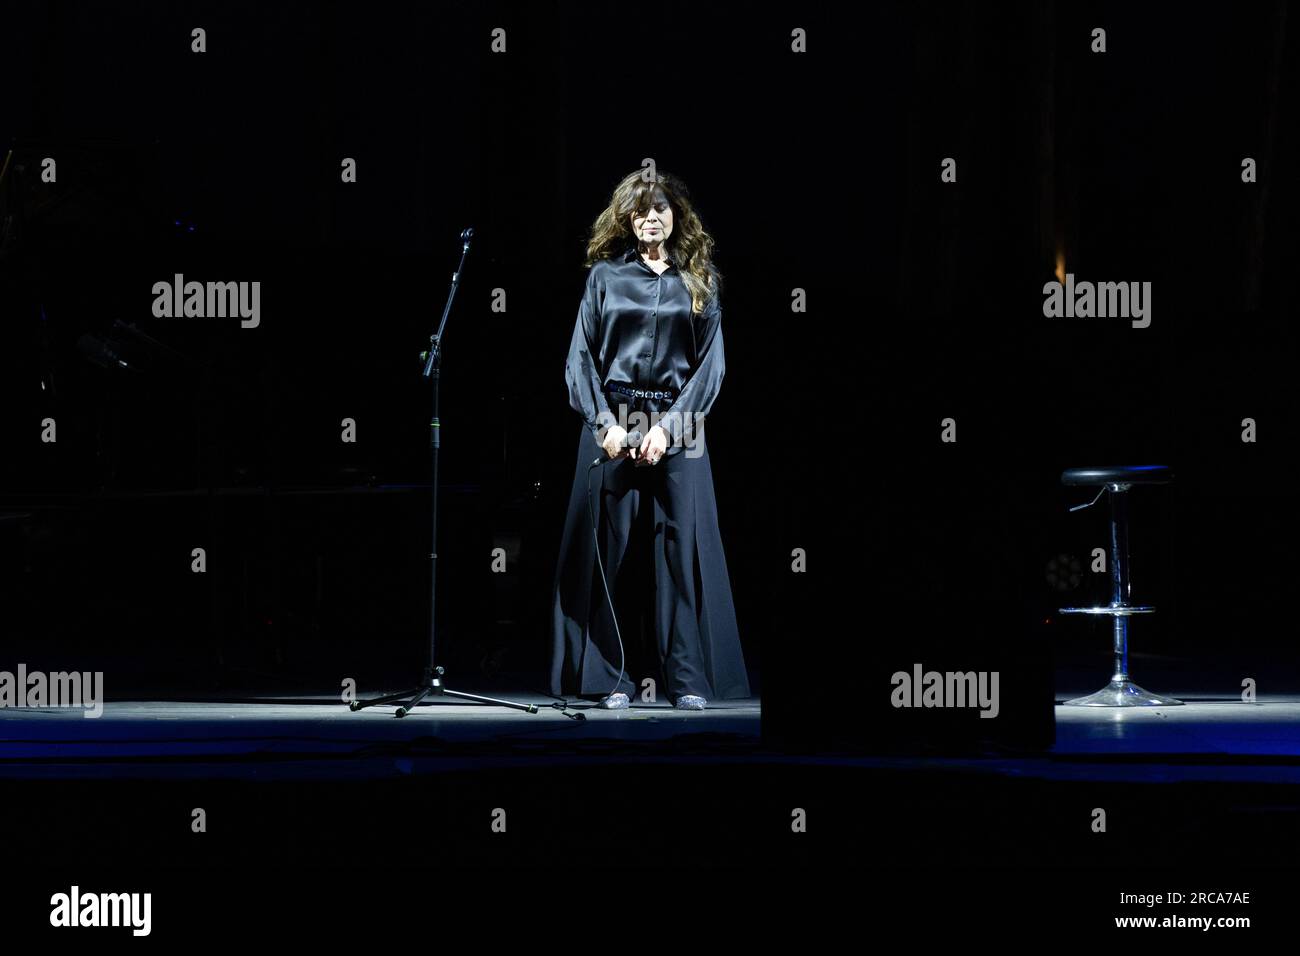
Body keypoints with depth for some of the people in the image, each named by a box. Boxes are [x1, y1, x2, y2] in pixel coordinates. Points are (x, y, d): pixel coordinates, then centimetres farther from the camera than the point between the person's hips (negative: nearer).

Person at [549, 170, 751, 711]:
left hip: (676, 422, 0)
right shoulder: (606, 275, 7)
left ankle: (687, 678, -1)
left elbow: (710, 363, 3)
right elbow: (581, 355, 4)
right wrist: (605, 422, -9)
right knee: (613, 542, -2)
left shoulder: (699, 281, 8)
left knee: (682, 541, -4)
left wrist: (667, 427, -9)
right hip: (612, 418, 0)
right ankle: (615, 676, 2)